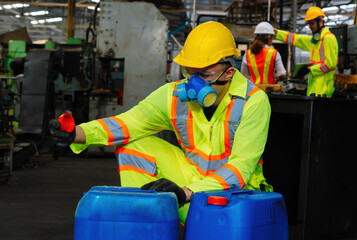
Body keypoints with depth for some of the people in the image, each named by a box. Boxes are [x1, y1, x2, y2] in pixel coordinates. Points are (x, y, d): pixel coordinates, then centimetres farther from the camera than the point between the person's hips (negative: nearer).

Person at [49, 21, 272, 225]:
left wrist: (188, 193, -36)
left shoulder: (254, 101, -16)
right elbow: (129, 122, -11)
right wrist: (77, 133, -29)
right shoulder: (176, 95, -3)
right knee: (133, 144, -8)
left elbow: (241, 166, -23)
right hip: (194, 182, 5)